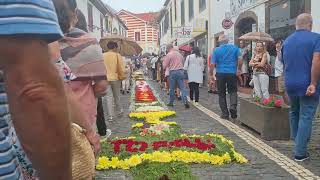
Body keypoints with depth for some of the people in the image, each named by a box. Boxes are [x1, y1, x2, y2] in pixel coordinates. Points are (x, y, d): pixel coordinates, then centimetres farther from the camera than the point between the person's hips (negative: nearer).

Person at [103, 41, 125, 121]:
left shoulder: (103, 56, 0)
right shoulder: (117, 55, -7)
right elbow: (121, 68, -9)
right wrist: (122, 77, 3)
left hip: (106, 79, 1)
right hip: (115, 78, -1)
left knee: (109, 97, 3)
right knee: (116, 96, 15)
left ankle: (110, 116, -2)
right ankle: (119, 111, 31)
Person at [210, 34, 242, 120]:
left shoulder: (216, 50, -1)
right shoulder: (235, 48, 3)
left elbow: (213, 64, -5)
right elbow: (240, 59, -5)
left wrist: (211, 74, 4)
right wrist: (238, 69, 8)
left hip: (221, 73, 0)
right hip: (232, 73, 1)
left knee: (222, 94, 8)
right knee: (233, 91, 14)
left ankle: (225, 114, 10)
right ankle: (233, 106, -12)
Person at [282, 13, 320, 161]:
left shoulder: (287, 41, 10)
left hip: (290, 84, 5)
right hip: (307, 85, -5)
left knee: (294, 113, 23)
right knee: (306, 117, 0)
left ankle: (297, 140, 33)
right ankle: (300, 152, 2)